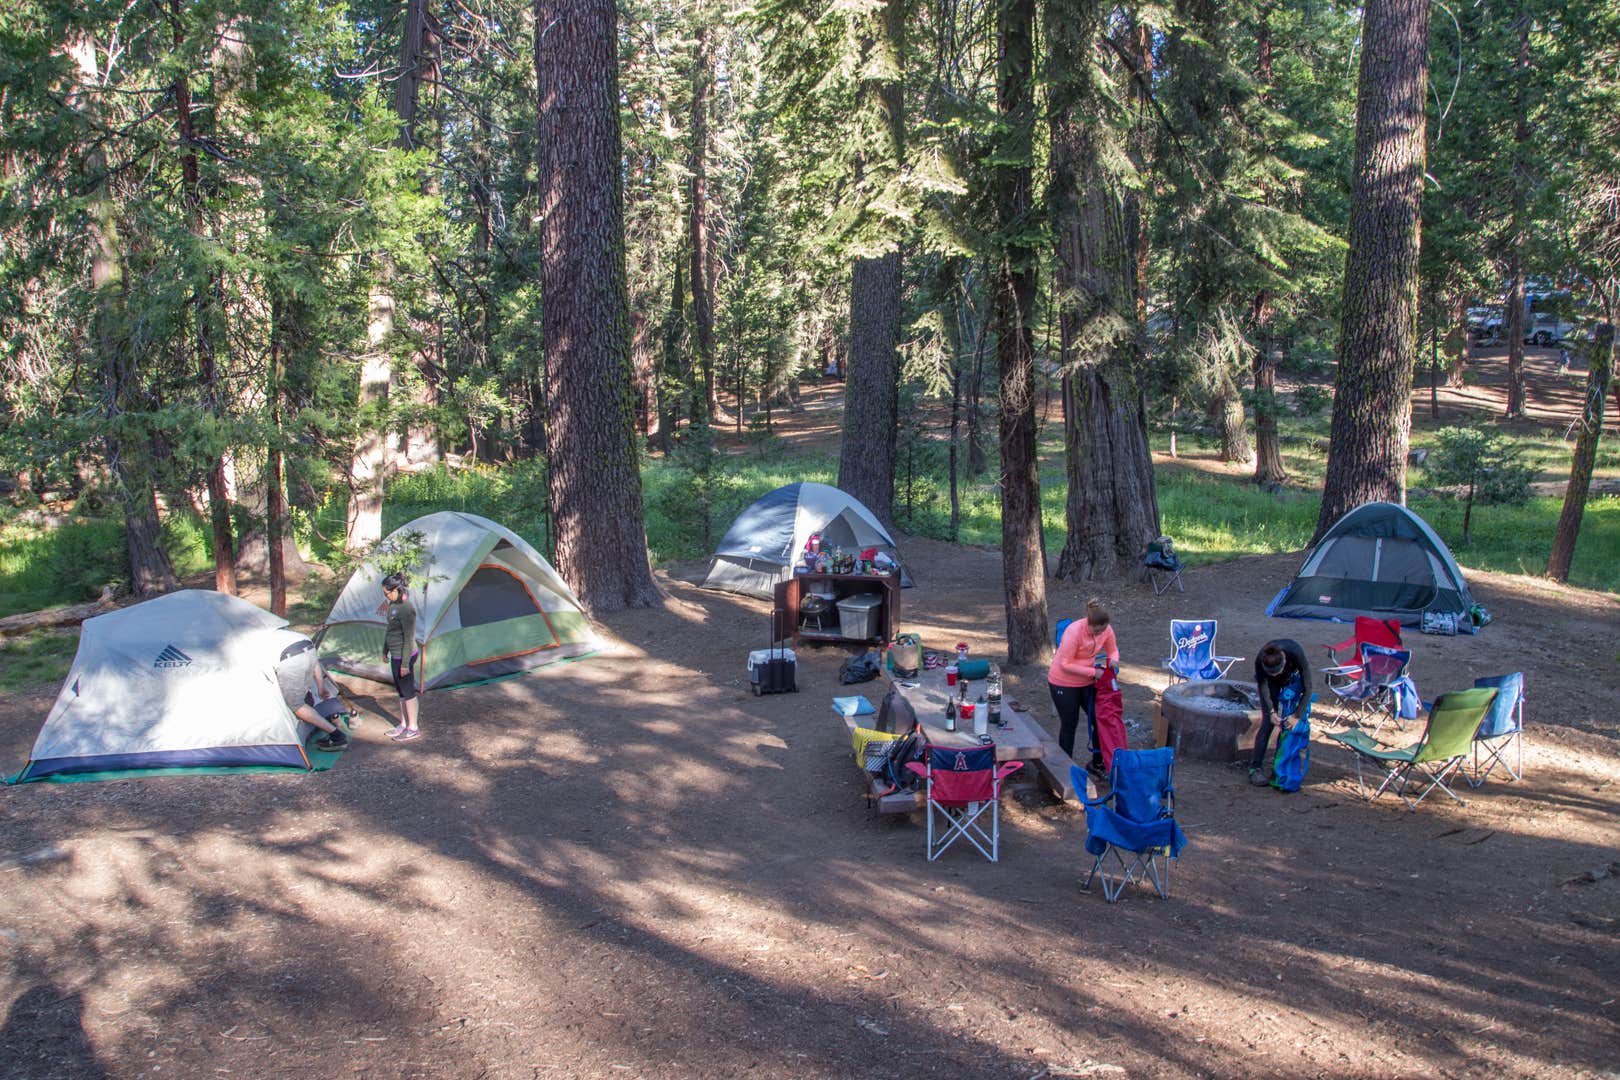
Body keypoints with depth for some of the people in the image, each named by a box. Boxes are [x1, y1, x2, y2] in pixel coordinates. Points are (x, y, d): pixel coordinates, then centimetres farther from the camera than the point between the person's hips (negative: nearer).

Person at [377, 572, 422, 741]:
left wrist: (405, 663, -20)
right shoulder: (394, 604, 6)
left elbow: (409, 637, -22)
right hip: (396, 654, 9)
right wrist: (385, 650, 25)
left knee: (408, 692, 1)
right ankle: (403, 724, 30)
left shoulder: (406, 608, -23)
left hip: (404, 656, -9)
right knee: (401, 691, 18)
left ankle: (413, 729, 12)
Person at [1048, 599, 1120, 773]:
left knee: (1100, 719, 7)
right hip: (1063, 683, -6)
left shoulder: (1106, 630, -12)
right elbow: (1065, 665, -28)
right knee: (1069, 725, 4)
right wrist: (1092, 672, -28)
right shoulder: (1075, 631, -31)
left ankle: (1098, 762, 24)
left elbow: (1113, 650, 5)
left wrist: (1113, 660, -19)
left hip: (1087, 681, 6)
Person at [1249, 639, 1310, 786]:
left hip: (1292, 679, 0)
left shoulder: (1296, 654, -39)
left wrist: (1296, 715, -29)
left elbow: (1307, 688, -29)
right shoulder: (1260, 661, -36)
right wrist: (1271, 711, -25)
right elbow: (1263, 685, -18)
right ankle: (1255, 768, -8)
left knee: (1287, 724, -8)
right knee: (1267, 722, -10)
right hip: (1271, 683, 0)